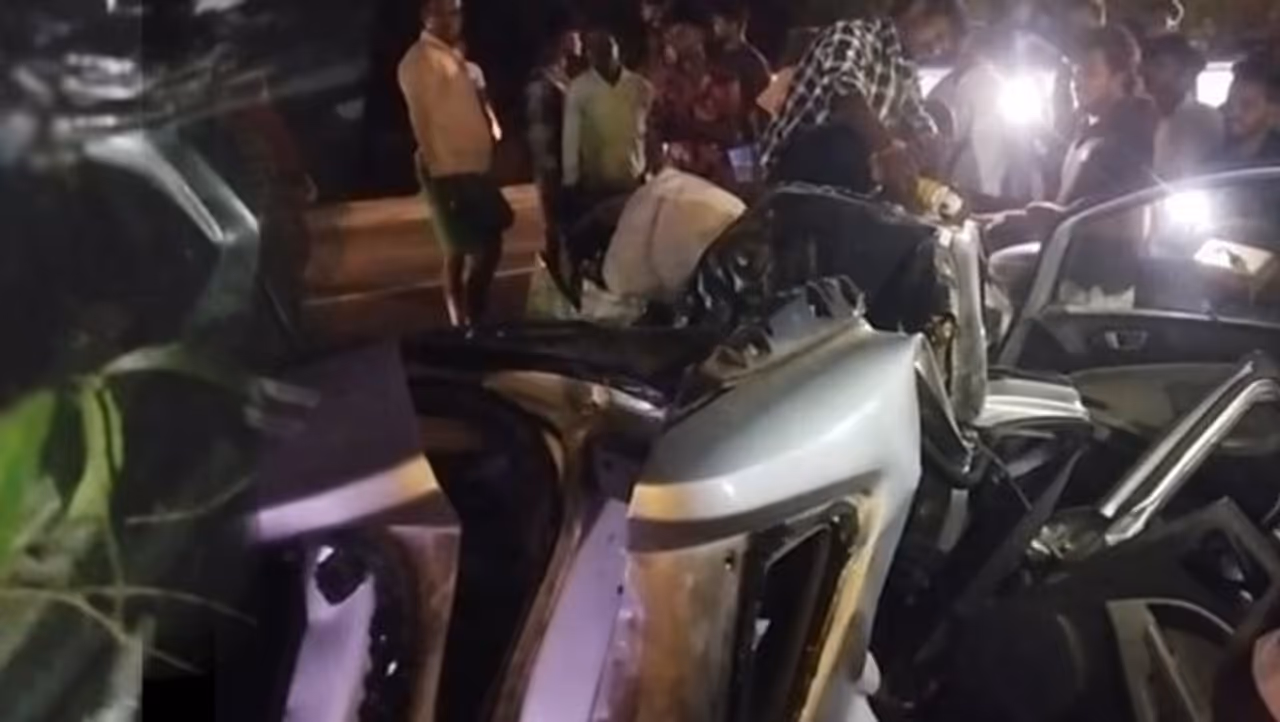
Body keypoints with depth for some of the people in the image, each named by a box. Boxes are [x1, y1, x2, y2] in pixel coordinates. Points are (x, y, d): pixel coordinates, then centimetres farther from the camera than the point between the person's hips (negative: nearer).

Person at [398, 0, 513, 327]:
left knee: (490, 244, 13)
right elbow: (422, 119, -14)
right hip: (449, 171, -9)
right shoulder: (419, 60, -8)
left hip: (475, 168, 9)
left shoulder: (455, 57, 18)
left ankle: (477, 316, 23)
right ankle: (461, 324, 5)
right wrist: (436, 168, -19)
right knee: (460, 251, -4)